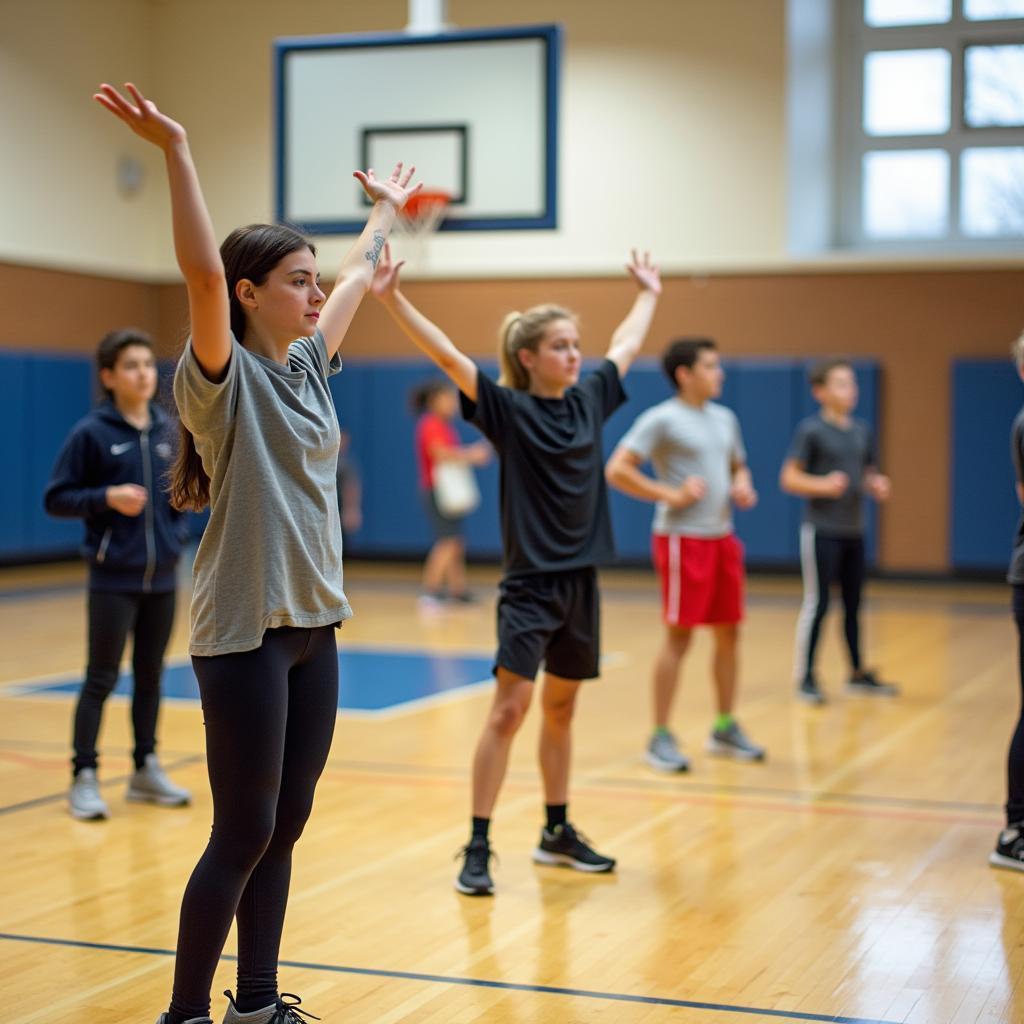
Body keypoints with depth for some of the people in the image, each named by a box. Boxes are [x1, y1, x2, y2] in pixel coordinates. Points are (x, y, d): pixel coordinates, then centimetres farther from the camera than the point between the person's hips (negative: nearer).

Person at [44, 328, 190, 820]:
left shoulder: (168, 429, 5)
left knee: (150, 676, 13)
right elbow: (55, 498, -7)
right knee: (101, 679, 0)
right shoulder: (91, 433, -8)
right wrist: (106, 497, -21)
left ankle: (146, 769, 24)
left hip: (161, 577, 5)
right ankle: (84, 778, 8)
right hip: (114, 579, -4)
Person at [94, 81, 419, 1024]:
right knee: (243, 835, -3)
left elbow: (358, 277, 26)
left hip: (314, 624, 7)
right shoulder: (223, 376, -11)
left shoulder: (309, 366, 10)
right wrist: (175, 150, -36)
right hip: (245, 631, -7)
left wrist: (386, 210, 39)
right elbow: (201, 272, -28)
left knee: (284, 829, 12)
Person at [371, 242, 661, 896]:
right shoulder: (507, 407, -8)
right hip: (530, 582, -6)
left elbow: (627, 346, 25)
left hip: (581, 579, 6)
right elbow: (447, 353, -19)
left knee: (561, 707, 14)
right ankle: (479, 848, -4)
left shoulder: (588, 399, 7)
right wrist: (392, 298, -30)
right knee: (510, 707, -9)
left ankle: (558, 832, 26)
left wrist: (650, 294, 39)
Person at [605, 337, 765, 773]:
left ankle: (725, 728, 24)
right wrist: (670, 494, -16)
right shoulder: (662, 419, -9)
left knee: (728, 632, 11)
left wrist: (742, 485, 5)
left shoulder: (724, 418, 14)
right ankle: (660, 738, 3)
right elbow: (617, 470, -15)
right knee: (678, 636, -5)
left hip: (721, 536, 8)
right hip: (683, 537, -7)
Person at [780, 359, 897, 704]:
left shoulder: (862, 431, 11)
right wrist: (823, 485, -24)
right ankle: (805, 677, 5)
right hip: (822, 530, -6)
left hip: (854, 531, 6)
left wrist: (877, 486, -2)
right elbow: (789, 478, -9)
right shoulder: (811, 430, -8)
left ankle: (858, 674, 23)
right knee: (817, 603, -4)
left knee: (853, 604, 12)